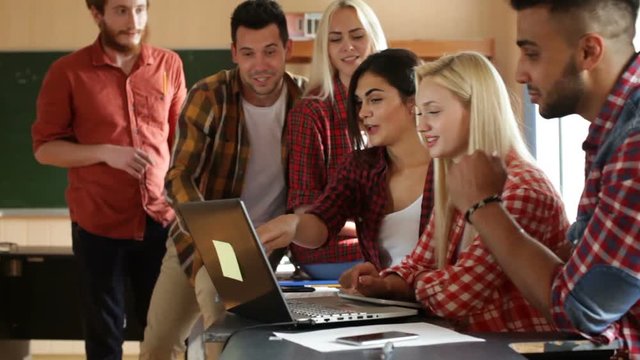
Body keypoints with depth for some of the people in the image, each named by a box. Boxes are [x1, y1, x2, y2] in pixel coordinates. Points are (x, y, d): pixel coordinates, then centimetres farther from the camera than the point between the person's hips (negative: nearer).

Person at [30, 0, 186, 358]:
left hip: (162, 219, 2)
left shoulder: (170, 65, 4)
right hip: (99, 224, -2)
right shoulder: (68, 72, -4)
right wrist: (105, 152, -17)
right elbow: (45, 147, -3)